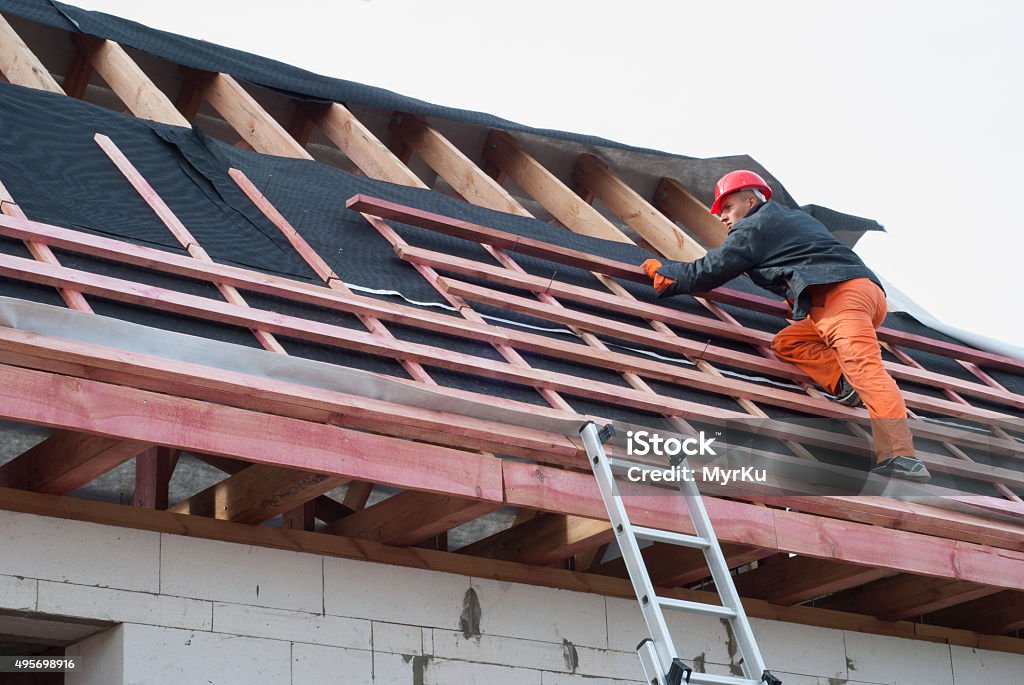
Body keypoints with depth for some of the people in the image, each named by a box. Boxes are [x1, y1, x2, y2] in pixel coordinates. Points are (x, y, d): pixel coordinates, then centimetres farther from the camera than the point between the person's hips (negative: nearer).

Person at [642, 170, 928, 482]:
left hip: (838, 292, -9)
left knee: (864, 366, -24)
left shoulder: (753, 228, 9)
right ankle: (847, 385, -6)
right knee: (786, 343, 18)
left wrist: (660, 271, 27)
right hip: (869, 290, 9)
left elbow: (706, 273, 12)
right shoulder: (796, 217, 35)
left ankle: (898, 455, -42)